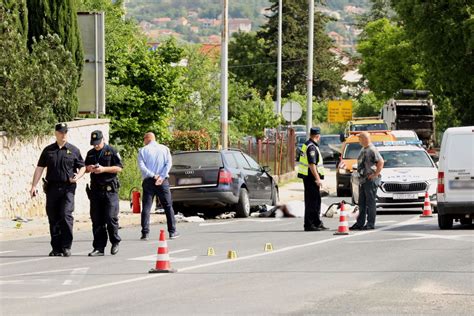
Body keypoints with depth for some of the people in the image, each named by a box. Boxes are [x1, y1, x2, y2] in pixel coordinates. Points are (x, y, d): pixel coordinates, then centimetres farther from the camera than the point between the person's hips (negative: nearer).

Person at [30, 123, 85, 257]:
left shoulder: (73, 150, 7)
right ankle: (56, 248, 11)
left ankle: (66, 247, -9)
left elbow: (82, 167, 12)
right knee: (53, 219, 4)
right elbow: (39, 168, 9)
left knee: (66, 215, -14)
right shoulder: (48, 150, 10)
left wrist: (77, 177, -9)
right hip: (52, 188, 2)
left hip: (67, 188, -2)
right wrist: (34, 186, 1)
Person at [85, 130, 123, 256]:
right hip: (95, 189, 5)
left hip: (109, 189, -5)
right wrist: (89, 168, 0)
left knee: (111, 218, -8)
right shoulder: (90, 153, 16)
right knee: (96, 220, 3)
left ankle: (115, 242, 12)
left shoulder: (111, 151, 0)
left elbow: (119, 168, -6)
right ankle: (99, 247, 5)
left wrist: (104, 169, -16)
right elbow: (85, 168, 24)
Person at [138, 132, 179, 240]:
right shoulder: (165, 149, 8)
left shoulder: (143, 150, 3)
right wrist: (161, 177, -10)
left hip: (148, 181, -1)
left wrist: (153, 175, -13)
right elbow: (169, 163, -3)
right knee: (168, 206, 8)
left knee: (146, 207, 0)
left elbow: (141, 166, -10)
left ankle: (145, 233, -6)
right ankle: (172, 231, 7)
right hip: (163, 181, 1)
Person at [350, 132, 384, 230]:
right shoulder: (363, 150, 15)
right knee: (362, 203, 12)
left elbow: (381, 162, -19)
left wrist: (375, 174, -16)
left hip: (371, 179, -10)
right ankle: (360, 223, 18)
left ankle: (370, 224, -2)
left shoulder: (372, 150, -13)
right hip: (363, 179, 10)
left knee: (370, 202, -5)